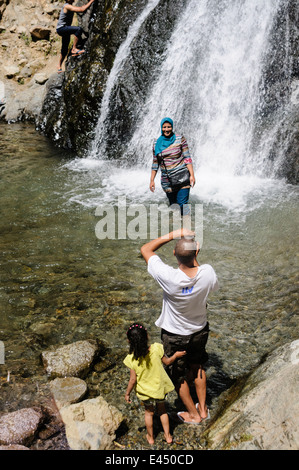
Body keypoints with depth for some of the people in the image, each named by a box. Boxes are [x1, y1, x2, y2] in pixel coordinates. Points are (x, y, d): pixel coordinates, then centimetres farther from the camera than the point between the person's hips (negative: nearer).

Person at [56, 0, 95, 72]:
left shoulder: (70, 6, 14)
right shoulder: (67, 6, -16)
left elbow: (80, 9, 22)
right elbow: (82, 9, -22)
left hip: (64, 29, 10)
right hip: (61, 28, -10)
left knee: (64, 50, 14)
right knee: (79, 29, -29)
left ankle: (59, 67, 24)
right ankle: (74, 49, -26)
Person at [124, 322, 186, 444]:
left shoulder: (132, 359, -27)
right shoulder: (156, 349, -25)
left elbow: (133, 380, -19)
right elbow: (167, 362, -8)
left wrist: (127, 393, -2)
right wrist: (176, 355, 10)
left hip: (145, 391, -1)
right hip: (160, 387, 1)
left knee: (149, 412, 26)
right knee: (162, 410, 27)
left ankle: (150, 437, 43)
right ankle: (167, 435, 39)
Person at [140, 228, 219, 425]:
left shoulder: (169, 277, -37)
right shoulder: (207, 272, -28)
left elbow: (146, 249, -23)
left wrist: (173, 235, -24)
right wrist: (195, 260, 0)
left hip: (174, 335, -3)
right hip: (200, 330, 4)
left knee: (179, 376, 21)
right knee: (198, 368, 30)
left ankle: (193, 414, 41)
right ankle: (203, 408, 47)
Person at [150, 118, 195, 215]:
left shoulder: (180, 139, -3)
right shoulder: (156, 143, 6)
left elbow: (187, 158, -3)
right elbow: (155, 163, 12)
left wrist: (192, 175, -11)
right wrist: (152, 180, 10)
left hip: (182, 178, -3)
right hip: (167, 181, 3)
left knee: (182, 205, -10)